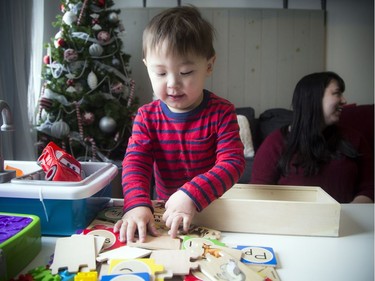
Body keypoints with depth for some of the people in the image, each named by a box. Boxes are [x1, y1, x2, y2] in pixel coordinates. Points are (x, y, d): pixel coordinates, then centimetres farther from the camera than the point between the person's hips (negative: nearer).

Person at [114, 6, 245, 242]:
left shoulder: (222, 113, -10)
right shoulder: (147, 116, -3)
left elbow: (233, 162, -19)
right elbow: (135, 162, -11)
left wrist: (192, 195, -33)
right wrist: (138, 204, -30)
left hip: (214, 209, -3)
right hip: (166, 210, 3)